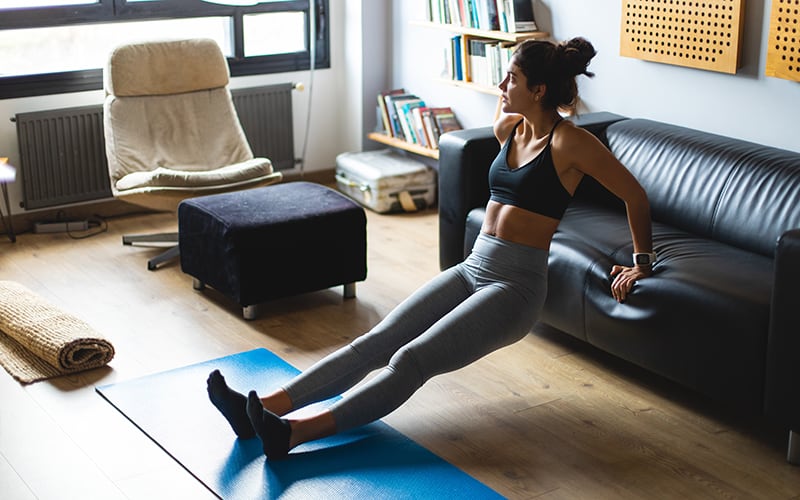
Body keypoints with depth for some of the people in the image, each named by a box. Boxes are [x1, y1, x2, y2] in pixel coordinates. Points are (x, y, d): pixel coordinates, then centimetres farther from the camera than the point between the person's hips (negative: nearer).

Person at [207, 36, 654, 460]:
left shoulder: (570, 142, -11)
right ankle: (264, 407, -20)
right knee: (373, 344, -10)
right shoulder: (509, 127, 10)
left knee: (411, 360, -25)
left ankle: (295, 432, -39)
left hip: (515, 286, -7)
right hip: (471, 269, 7)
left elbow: (635, 195, -4)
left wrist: (641, 263, 5)